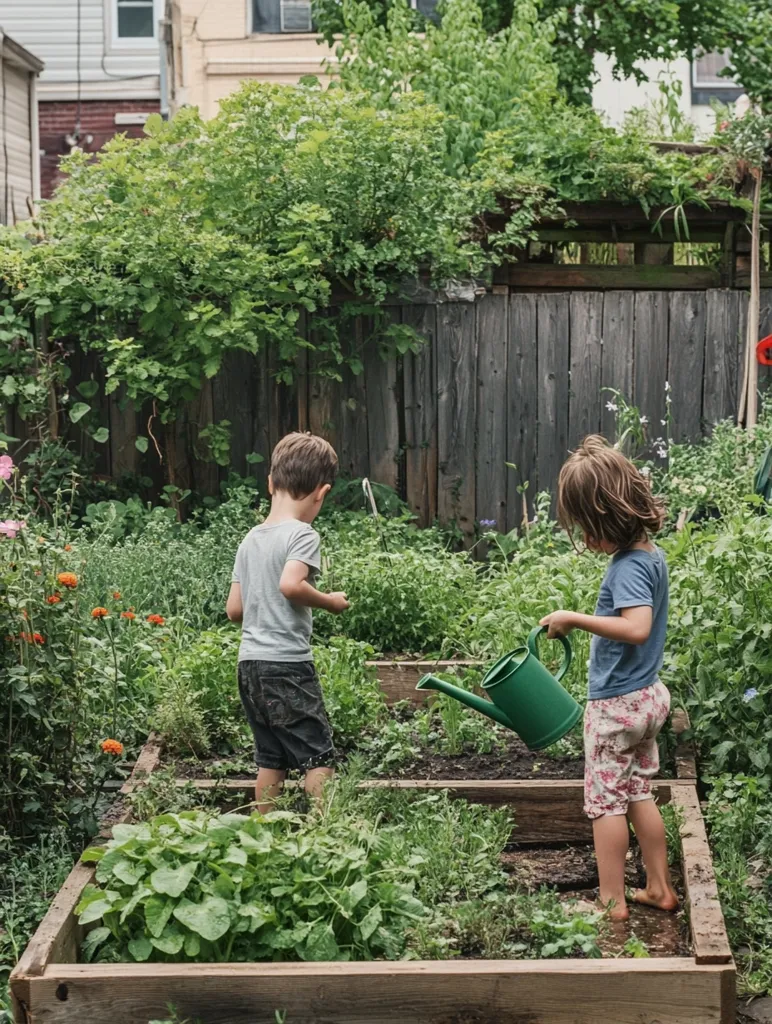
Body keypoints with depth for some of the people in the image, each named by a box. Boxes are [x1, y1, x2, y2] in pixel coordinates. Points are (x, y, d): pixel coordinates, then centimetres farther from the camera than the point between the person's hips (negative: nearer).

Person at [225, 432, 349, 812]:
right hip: (287, 663, -7)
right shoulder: (302, 535, -9)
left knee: (270, 758, 12)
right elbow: (291, 584, -26)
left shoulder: (250, 540, 12)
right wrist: (330, 602, -11)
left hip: (249, 664, 7)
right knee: (318, 756, -3)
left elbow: (234, 609, 13)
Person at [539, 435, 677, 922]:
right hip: (648, 696, 9)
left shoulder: (628, 567, -24)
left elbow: (637, 627, -38)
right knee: (639, 794, 18)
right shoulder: (652, 554, 3)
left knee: (605, 799, 3)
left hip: (616, 704, -9)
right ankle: (660, 888, 25)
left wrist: (574, 619, -32)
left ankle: (612, 900, 9)